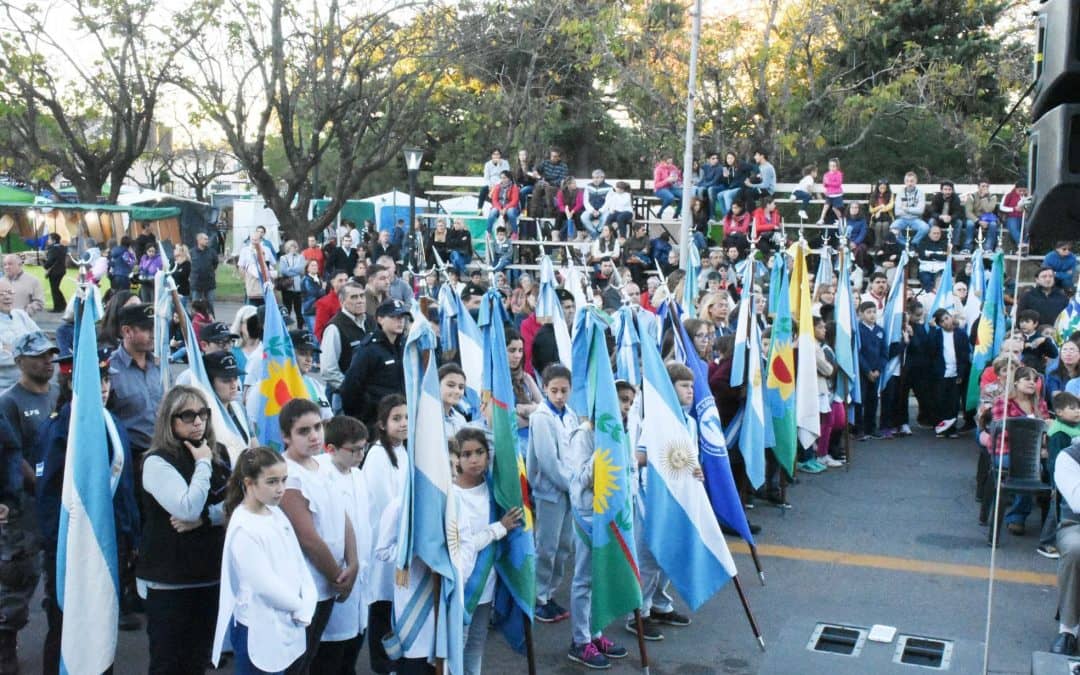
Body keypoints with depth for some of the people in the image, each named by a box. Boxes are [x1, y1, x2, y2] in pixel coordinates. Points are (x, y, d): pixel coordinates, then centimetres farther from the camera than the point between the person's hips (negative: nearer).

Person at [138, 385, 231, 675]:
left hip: (210, 573, 5)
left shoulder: (218, 454, 6)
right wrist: (202, 464, -14)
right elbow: (188, 509, -23)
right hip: (169, 580, -5)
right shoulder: (157, 462, -11)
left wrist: (204, 517, -14)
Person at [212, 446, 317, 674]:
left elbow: (298, 563, 6)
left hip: (285, 625, 7)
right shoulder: (243, 529, -20)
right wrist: (299, 607, -7)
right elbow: (264, 584, -20)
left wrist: (306, 608, -6)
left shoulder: (276, 514, 4)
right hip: (258, 630, -7)